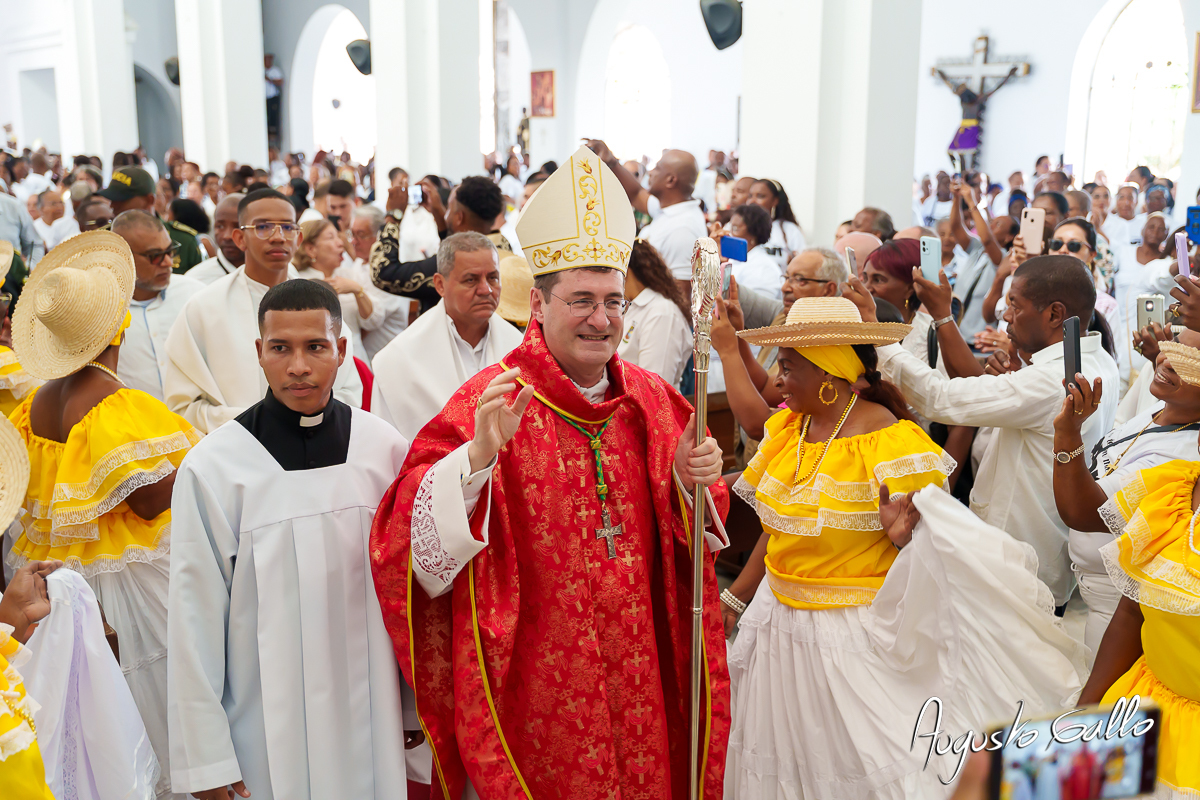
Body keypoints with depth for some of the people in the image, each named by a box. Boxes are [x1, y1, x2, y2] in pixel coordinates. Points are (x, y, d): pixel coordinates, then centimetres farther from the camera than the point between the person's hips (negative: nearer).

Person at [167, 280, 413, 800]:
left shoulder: (385, 449, -5)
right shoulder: (212, 467, -13)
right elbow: (195, 618, -8)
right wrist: (204, 756, -5)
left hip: (371, 717, 3)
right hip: (267, 728, -2)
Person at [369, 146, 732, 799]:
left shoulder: (654, 401, 1)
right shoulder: (490, 402, -14)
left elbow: (678, 540, 10)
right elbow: (417, 543, -22)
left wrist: (692, 482, -11)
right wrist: (479, 456, -37)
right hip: (534, 683, -4)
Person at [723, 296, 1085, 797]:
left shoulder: (891, 443, -16)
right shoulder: (787, 429, 3)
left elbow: (942, 540, -14)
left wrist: (904, 536, -35)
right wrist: (736, 596, 14)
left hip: (858, 630, -6)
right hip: (780, 620, 6)